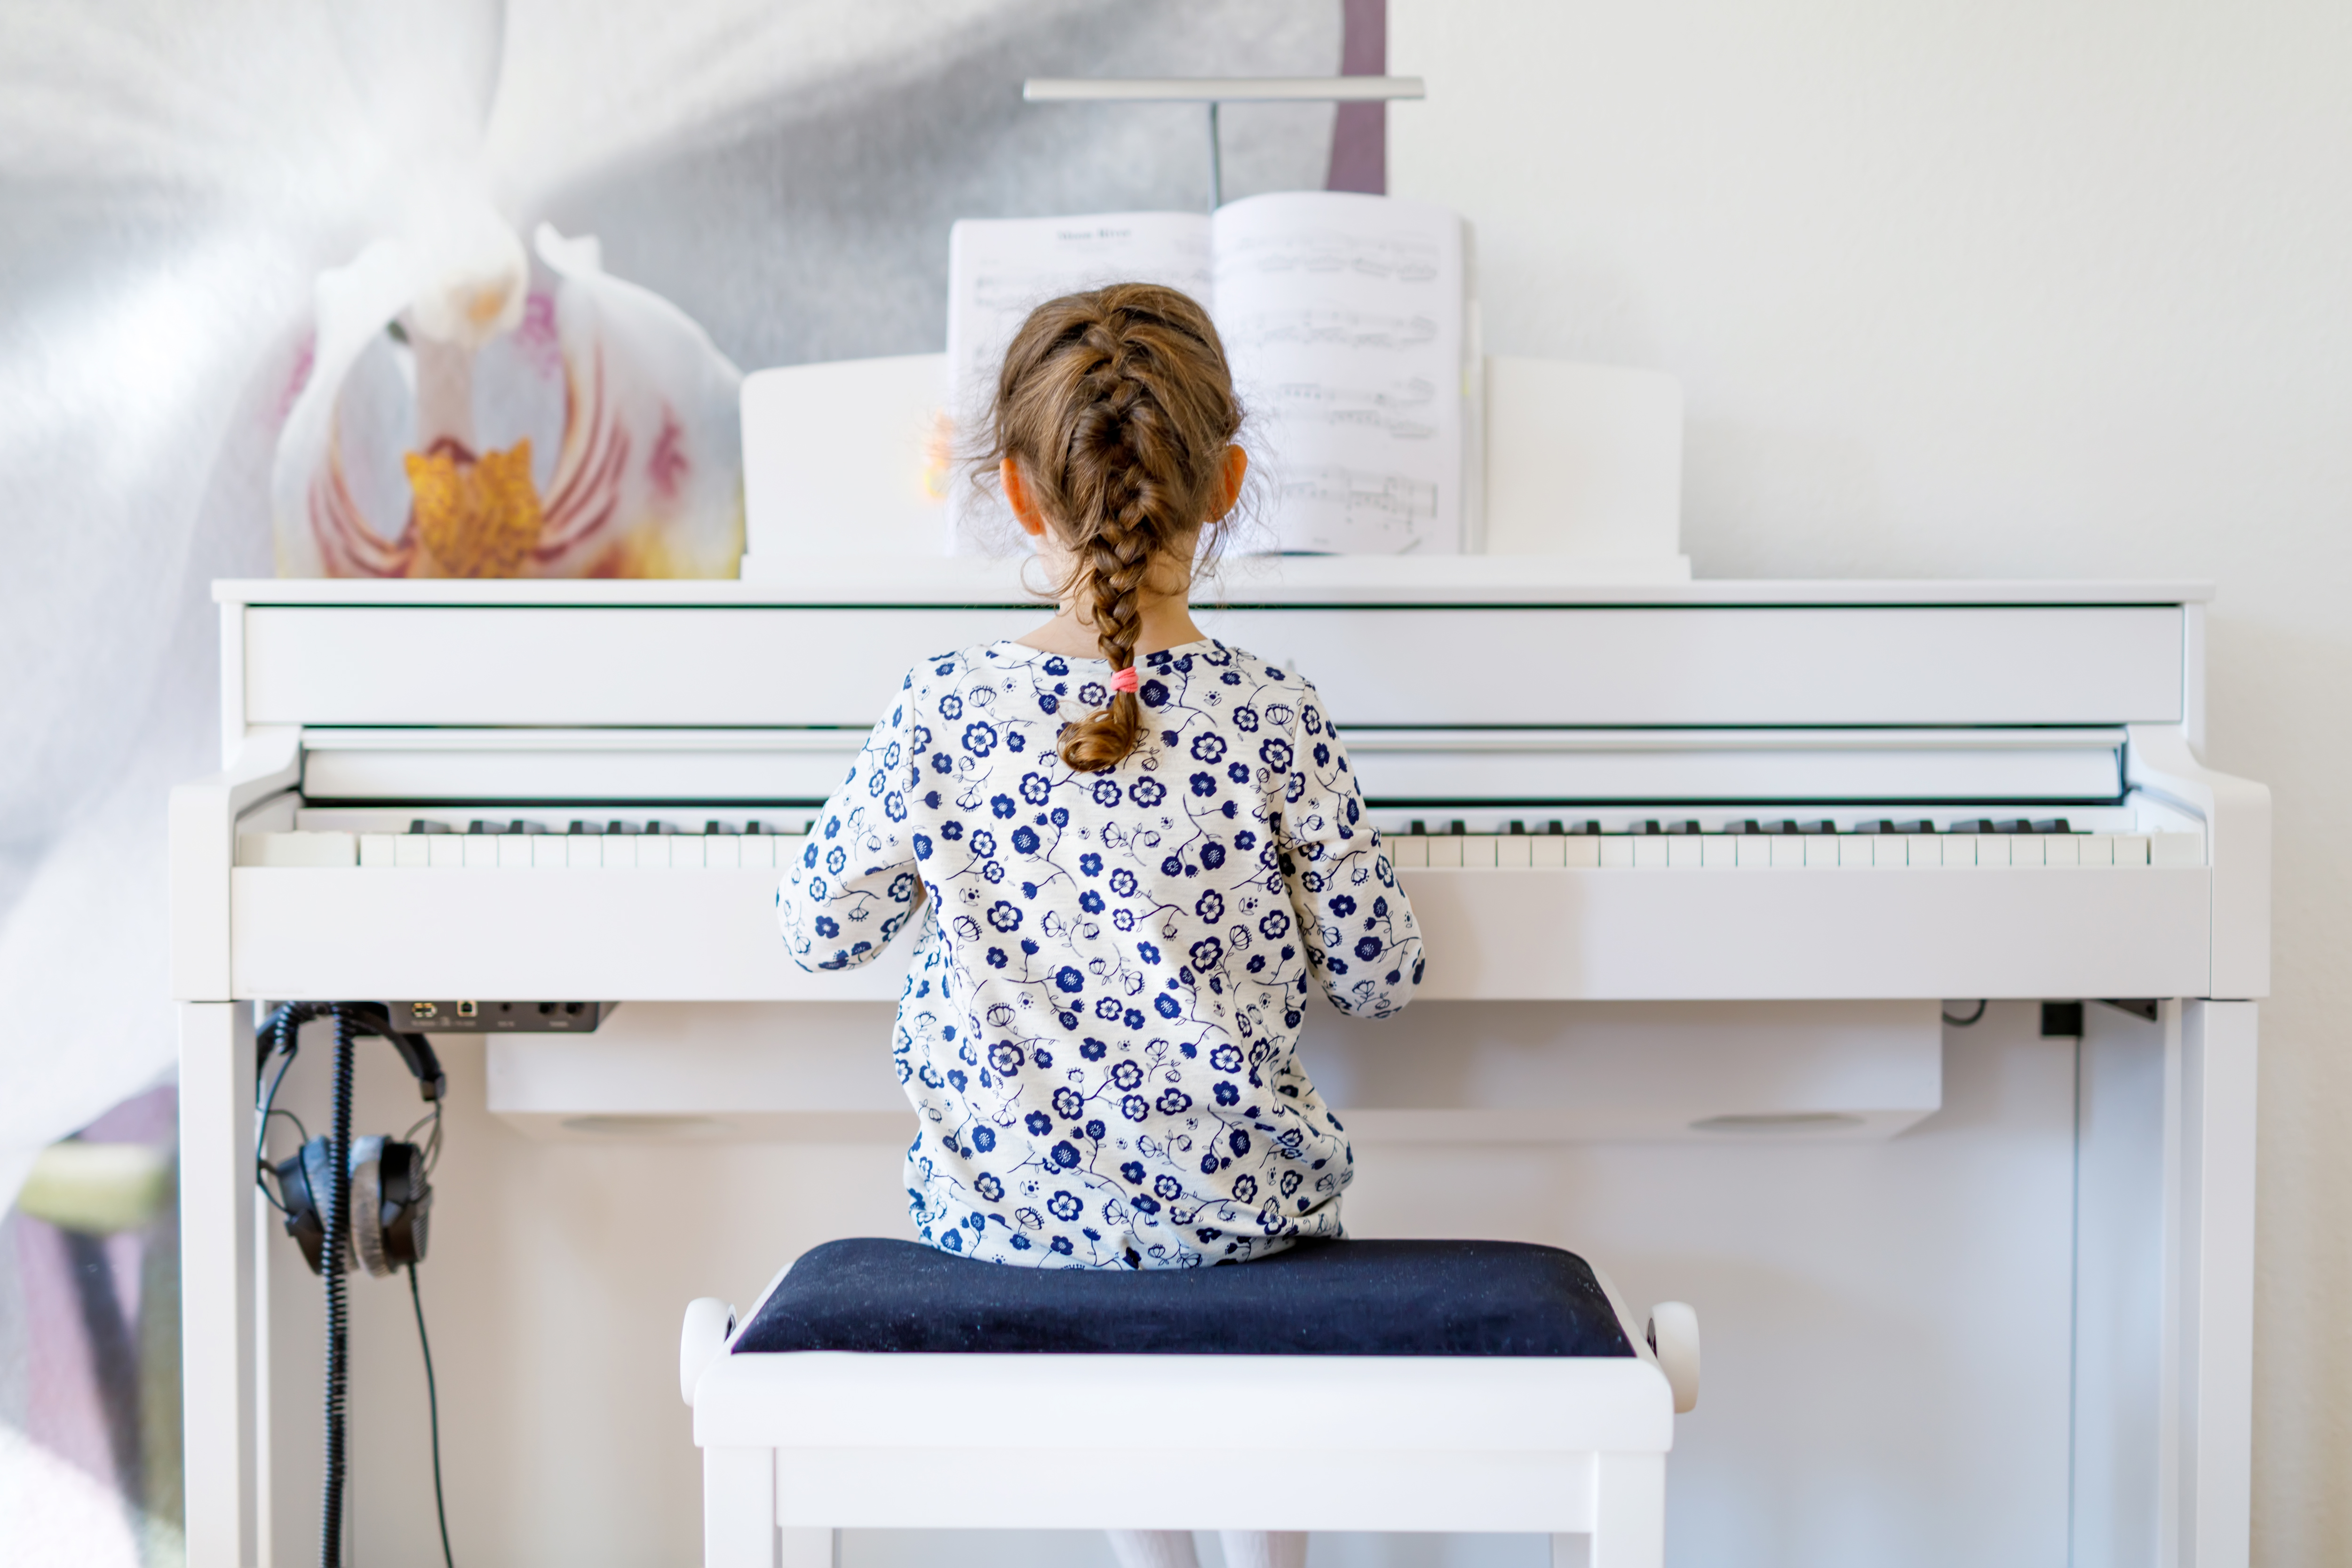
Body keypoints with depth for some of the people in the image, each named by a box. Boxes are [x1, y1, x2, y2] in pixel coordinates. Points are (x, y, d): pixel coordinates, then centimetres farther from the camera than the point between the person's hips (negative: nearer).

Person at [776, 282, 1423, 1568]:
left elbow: (820, 930, 0)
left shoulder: (942, 713, -13)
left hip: (1005, 1204, 1)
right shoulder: (1276, 720, -14)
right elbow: (1380, 979, -4)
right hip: (1229, 1203, 0)